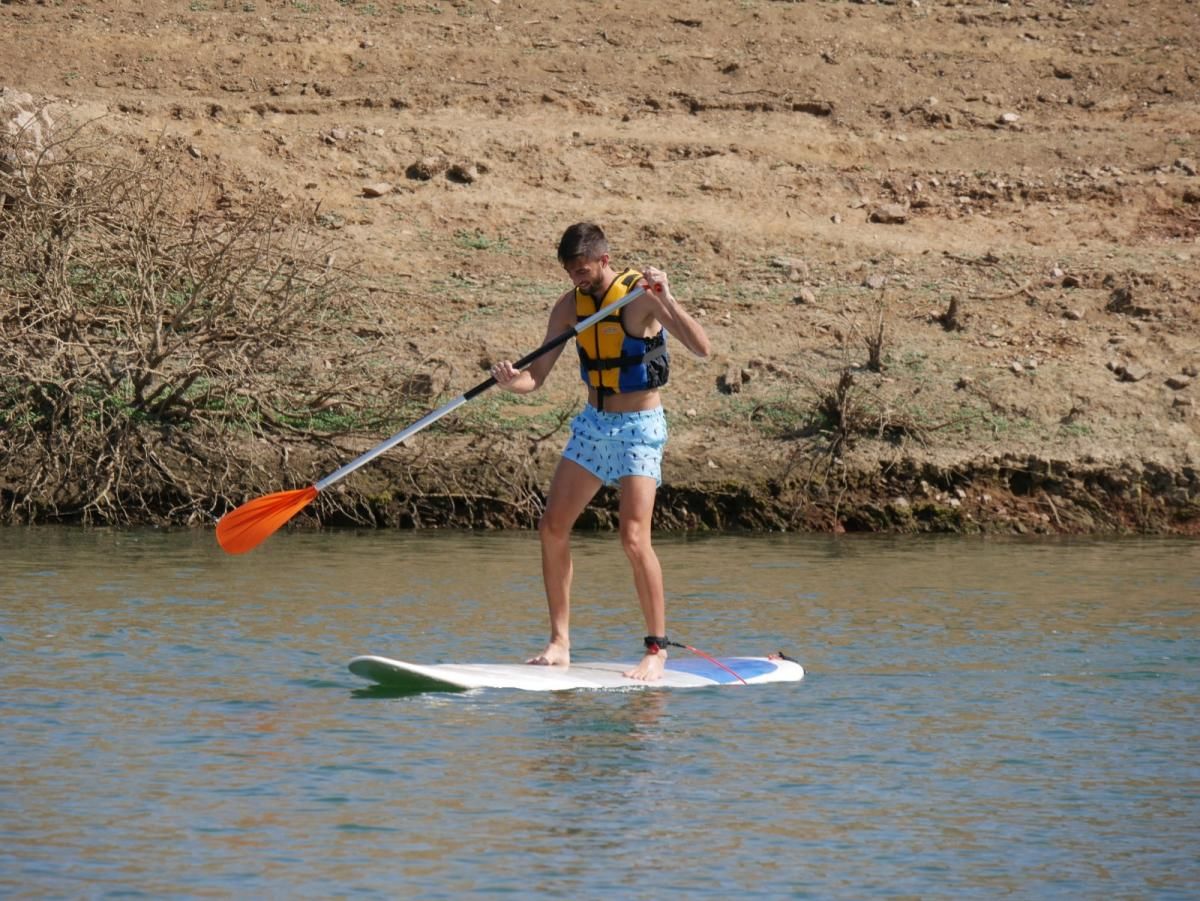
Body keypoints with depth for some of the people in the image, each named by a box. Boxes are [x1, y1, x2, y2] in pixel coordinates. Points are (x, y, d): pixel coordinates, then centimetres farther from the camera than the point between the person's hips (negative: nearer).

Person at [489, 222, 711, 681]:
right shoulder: (570, 306, 1)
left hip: (638, 428, -6)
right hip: (592, 424, 6)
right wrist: (512, 381, -22)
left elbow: (701, 348, -26)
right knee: (552, 527, 1)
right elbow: (537, 375, 1)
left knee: (634, 538, -16)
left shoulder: (642, 295, -16)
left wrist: (666, 299, -39)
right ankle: (560, 642, 10)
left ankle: (657, 650, -6)